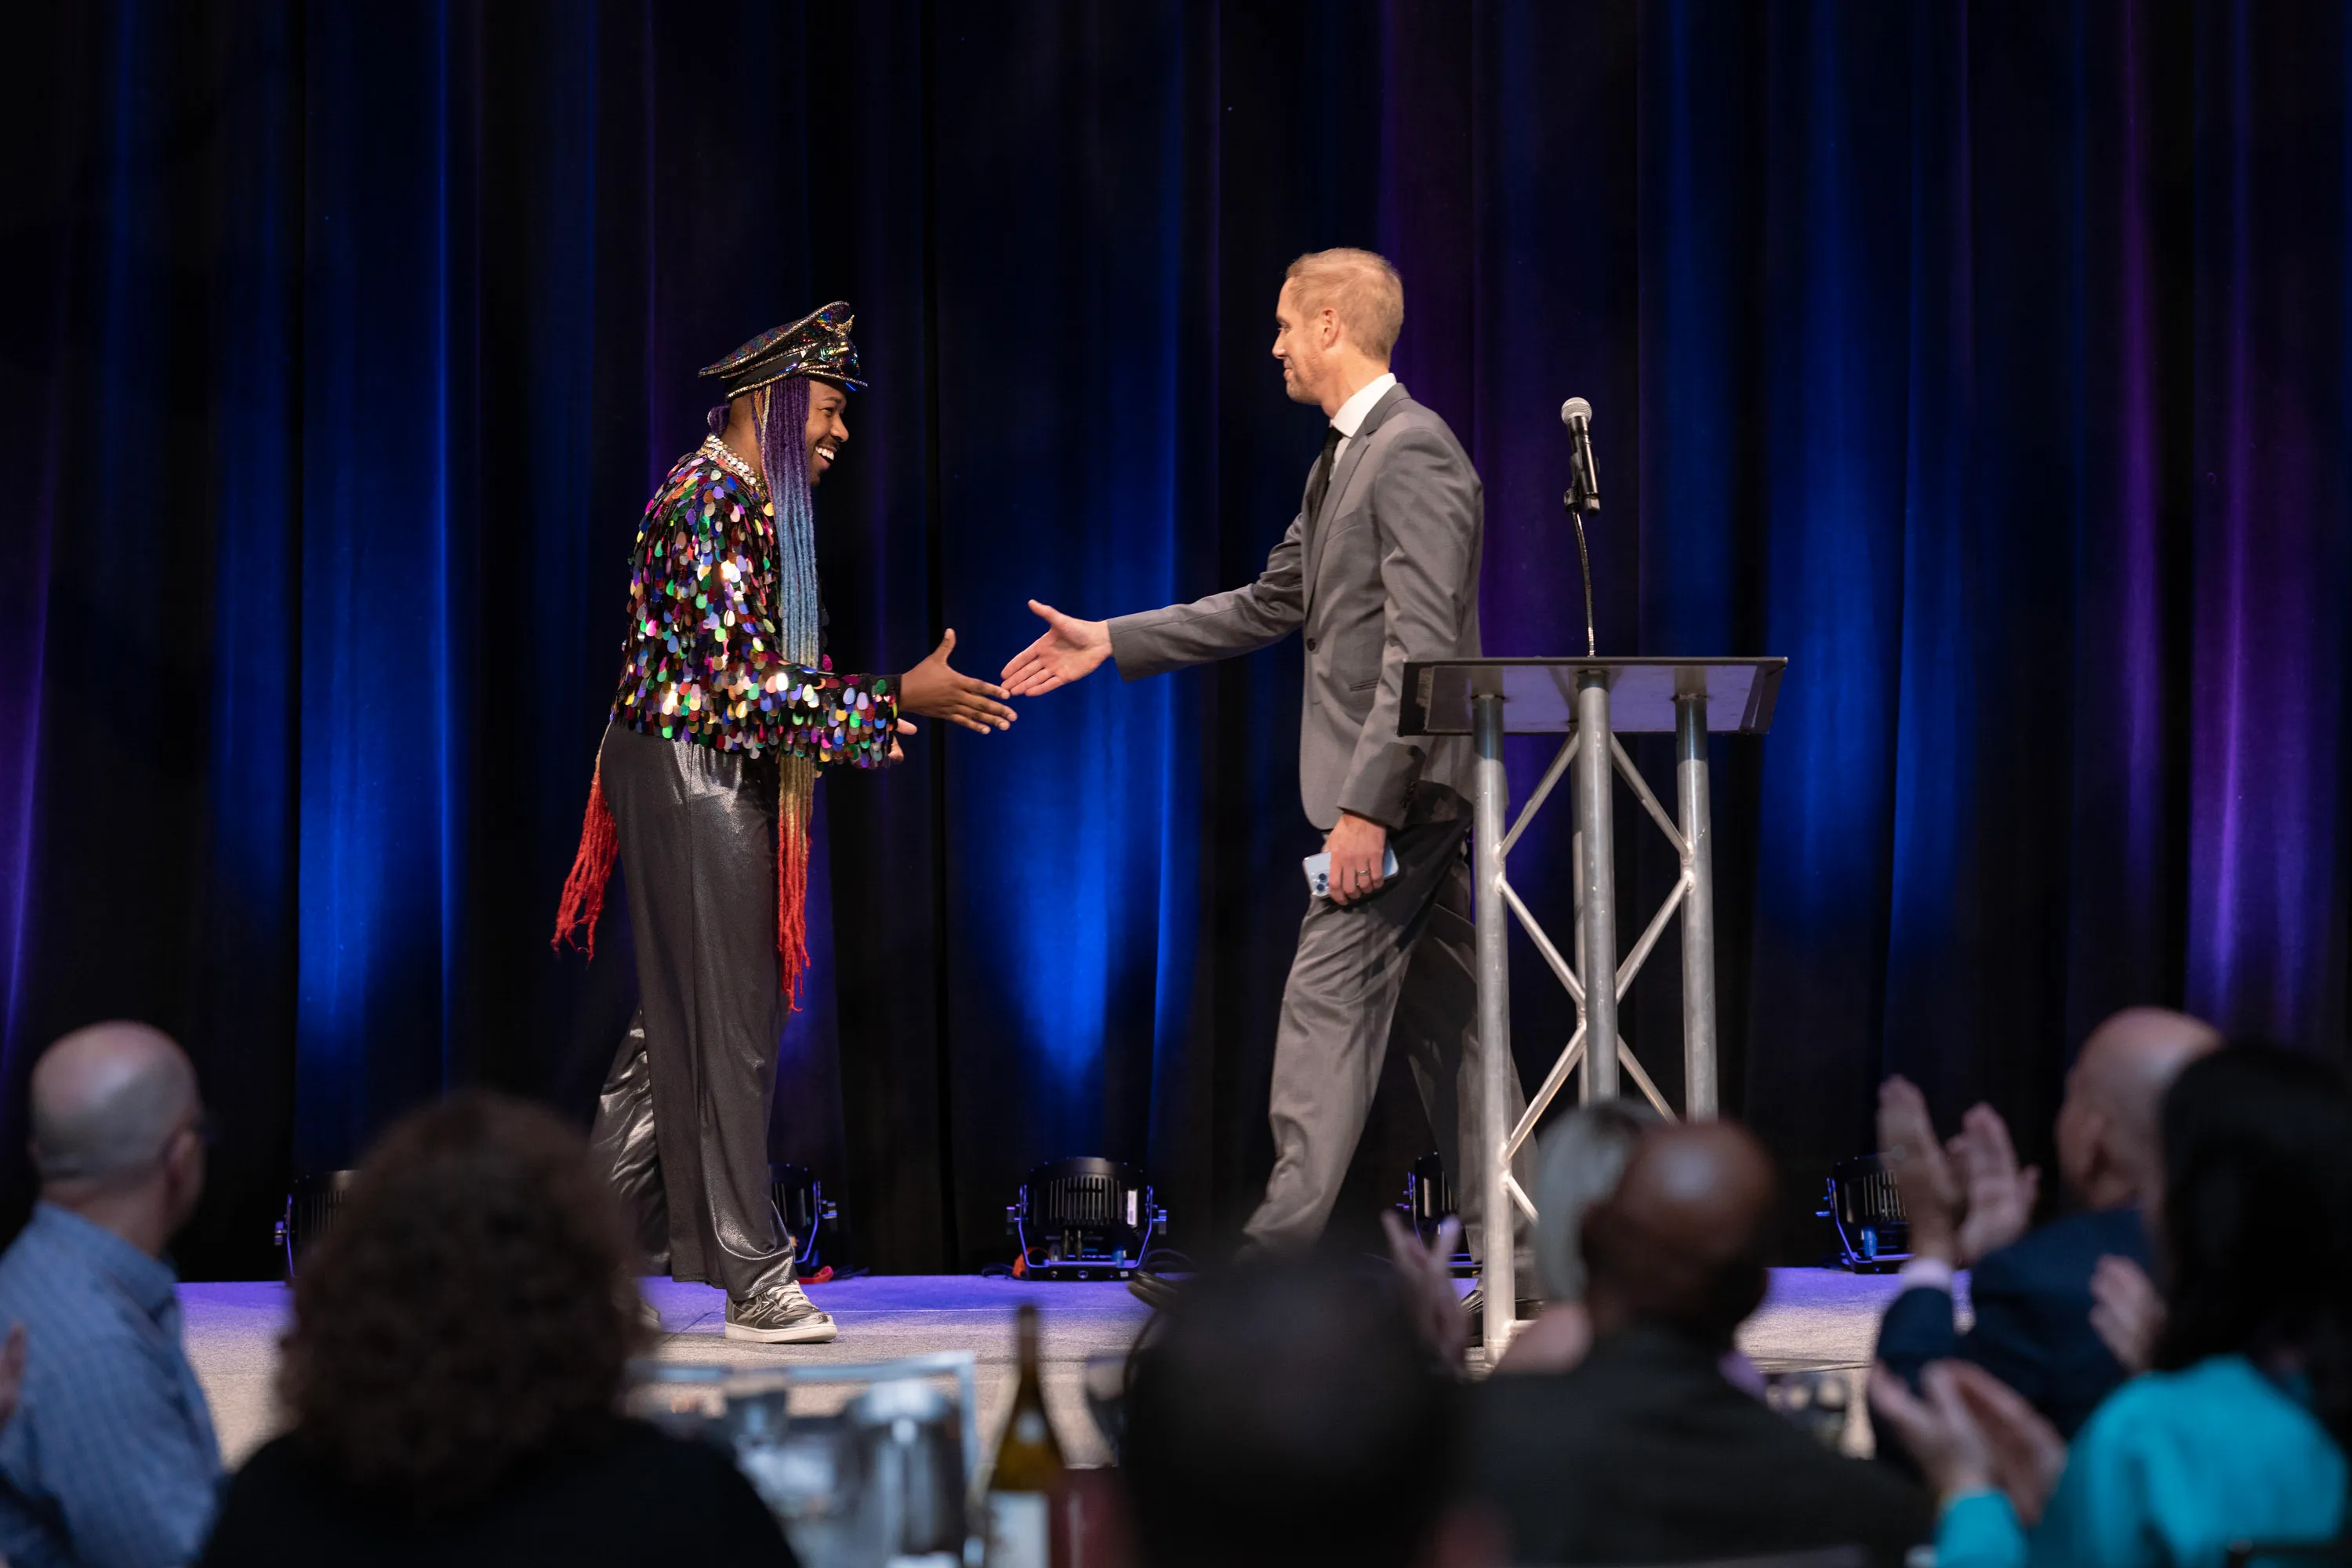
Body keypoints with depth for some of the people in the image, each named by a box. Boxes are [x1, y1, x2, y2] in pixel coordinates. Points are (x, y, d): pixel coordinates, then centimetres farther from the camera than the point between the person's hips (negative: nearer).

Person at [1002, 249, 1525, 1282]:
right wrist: (1114, 643, 22)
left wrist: (1366, 804, -24)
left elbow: (1421, 647, -21)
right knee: (1438, 1014, 9)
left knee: (1329, 999, -11)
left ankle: (1276, 1252, -13)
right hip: (1387, 781, 10)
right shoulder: (1345, 456, 18)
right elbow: (1271, 604, 26)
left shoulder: (1412, 453, -15)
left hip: (1403, 780, -10)